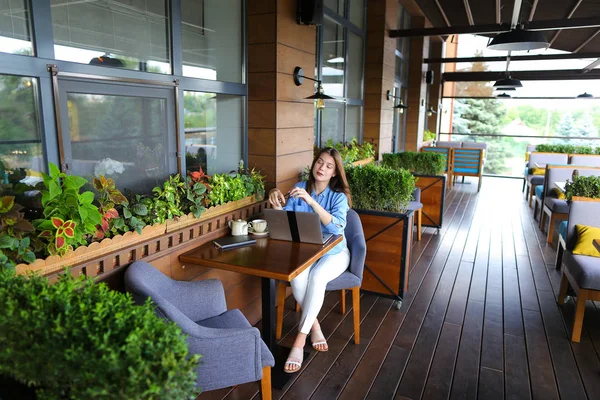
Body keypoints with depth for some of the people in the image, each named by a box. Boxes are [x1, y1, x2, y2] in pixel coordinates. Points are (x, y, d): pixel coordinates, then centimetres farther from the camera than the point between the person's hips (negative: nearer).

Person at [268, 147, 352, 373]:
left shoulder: (338, 196, -9)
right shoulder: (299, 188, 0)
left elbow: (336, 227, -28)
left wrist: (310, 200, -35)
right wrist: (277, 207, -25)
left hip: (334, 252, -2)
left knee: (317, 277, -33)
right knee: (298, 279, -30)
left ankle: (299, 342, -24)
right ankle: (314, 327, -7)